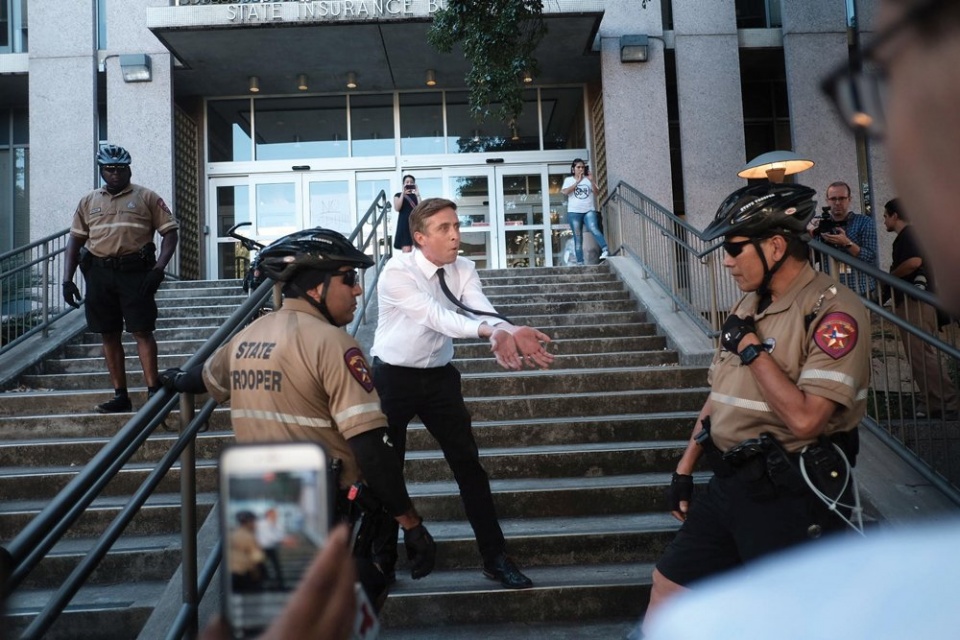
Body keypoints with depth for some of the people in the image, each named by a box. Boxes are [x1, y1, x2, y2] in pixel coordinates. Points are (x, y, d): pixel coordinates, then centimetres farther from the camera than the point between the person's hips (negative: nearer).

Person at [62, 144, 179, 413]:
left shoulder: (146, 198, 4)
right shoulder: (88, 201, 14)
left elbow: (170, 232, -1)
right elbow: (75, 241, 15)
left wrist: (158, 269, -12)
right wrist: (67, 279, 6)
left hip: (135, 271, -4)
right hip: (100, 273, 4)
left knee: (142, 331, -7)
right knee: (109, 334, 6)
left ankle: (153, 391, -5)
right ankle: (120, 395, 12)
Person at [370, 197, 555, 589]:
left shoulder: (462, 270, -4)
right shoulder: (397, 272, -20)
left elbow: (482, 311, -22)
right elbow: (436, 317, -34)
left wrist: (510, 335, -45)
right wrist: (490, 331, -50)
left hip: (440, 376, 4)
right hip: (394, 378, -4)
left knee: (468, 464, 2)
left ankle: (495, 558, 14)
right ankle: (383, 561, 27)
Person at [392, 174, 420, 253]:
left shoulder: (416, 196, 14)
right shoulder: (398, 195, 9)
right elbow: (397, 208, -7)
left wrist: (417, 194, -4)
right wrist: (403, 193, -8)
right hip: (404, 224, -2)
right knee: (406, 250, -11)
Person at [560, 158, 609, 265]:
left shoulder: (588, 179, 13)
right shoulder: (568, 179, 8)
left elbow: (596, 192, 4)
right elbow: (564, 192, -9)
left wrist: (592, 182, -11)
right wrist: (577, 182, -12)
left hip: (589, 211, 0)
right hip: (574, 212, 0)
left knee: (594, 229, -27)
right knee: (578, 237, 1)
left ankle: (605, 250, -39)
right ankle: (580, 262, 3)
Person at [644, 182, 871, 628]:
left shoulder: (834, 311, -15)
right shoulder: (747, 307, 12)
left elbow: (804, 419, -26)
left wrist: (750, 347, -18)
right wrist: (685, 466, 17)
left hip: (791, 496, -8)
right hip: (729, 485, 8)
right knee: (667, 588, 12)